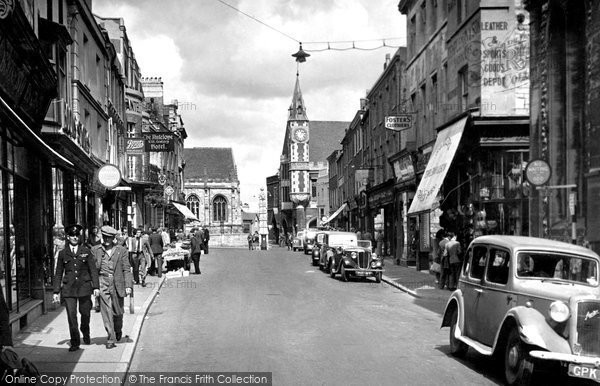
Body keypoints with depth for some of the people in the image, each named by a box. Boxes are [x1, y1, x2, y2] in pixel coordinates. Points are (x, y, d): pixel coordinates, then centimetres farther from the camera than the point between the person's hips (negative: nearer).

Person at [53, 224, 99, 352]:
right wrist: (56, 291, 5)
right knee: (71, 316, -7)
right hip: (68, 288, 0)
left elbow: (93, 270, 4)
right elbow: (58, 274, 10)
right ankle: (75, 343, 0)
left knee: (85, 313, 7)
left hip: (84, 286, 0)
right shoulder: (62, 253, 7)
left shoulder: (86, 251, 6)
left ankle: (85, 332, 37)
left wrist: (96, 287, -4)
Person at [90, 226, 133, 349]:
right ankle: (111, 339, -1)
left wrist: (128, 285, -8)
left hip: (117, 285, 0)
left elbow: (126, 269, 1)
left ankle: (118, 330, 39)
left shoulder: (121, 251, 4)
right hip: (102, 285, 0)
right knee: (106, 312, -6)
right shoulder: (95, 250, 5)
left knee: (118, 312, 10)